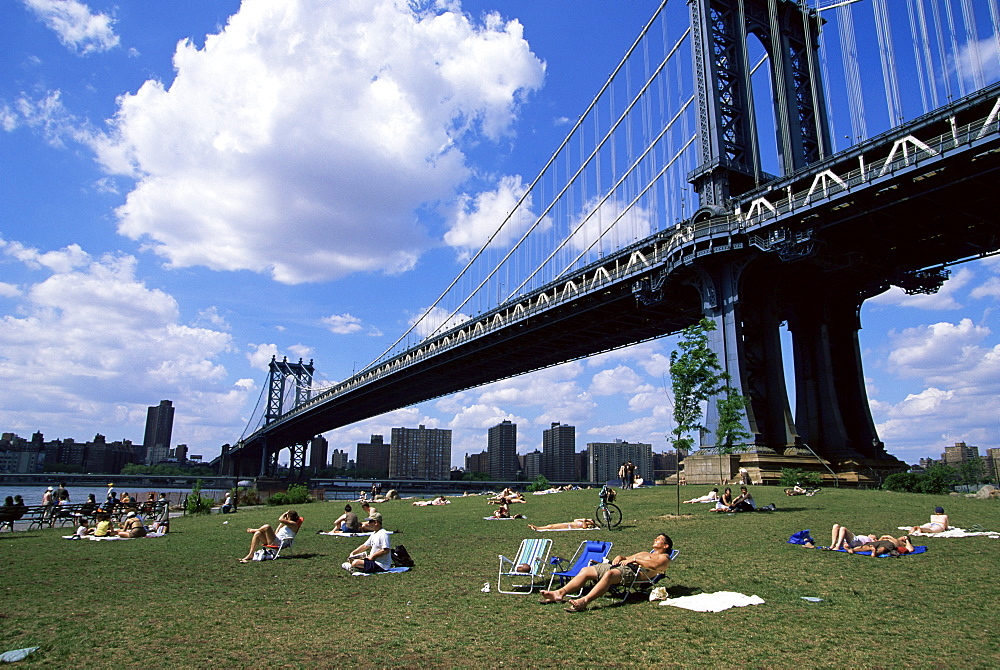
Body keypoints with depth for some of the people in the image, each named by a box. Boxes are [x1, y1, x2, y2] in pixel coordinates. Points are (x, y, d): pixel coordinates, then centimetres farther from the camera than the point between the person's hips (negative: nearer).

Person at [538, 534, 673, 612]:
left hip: (633, 571, -8)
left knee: (609, 574, -41)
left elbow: (655, 566, -6)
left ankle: (585, 601, -56)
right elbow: (627, 557, 34)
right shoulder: (645, 553, 42)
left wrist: (634, 559, -7)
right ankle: (560, 593, -29)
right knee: (586, 570, -14)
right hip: (619, 566, 8)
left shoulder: (664, 557, 17)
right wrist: (619, 557, 11)